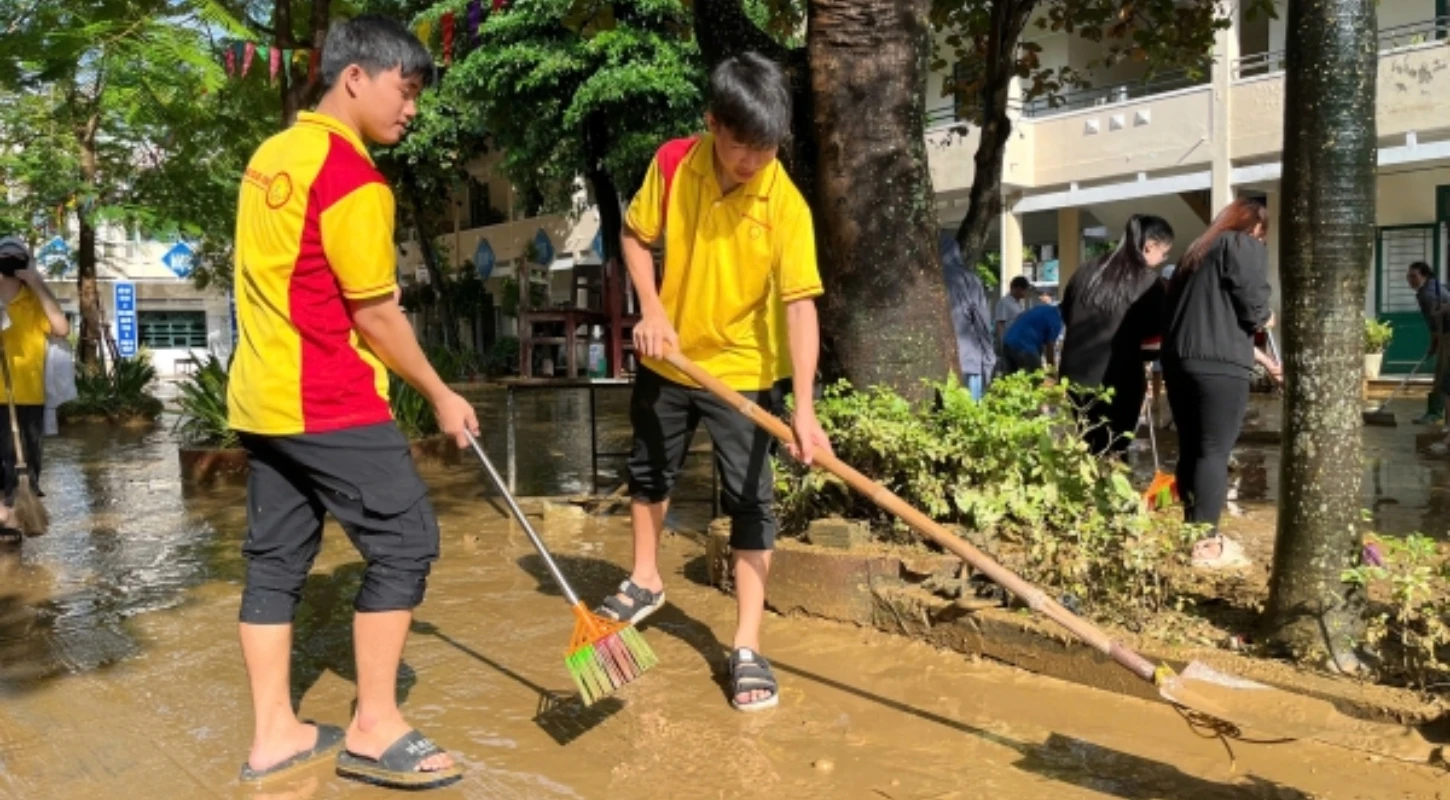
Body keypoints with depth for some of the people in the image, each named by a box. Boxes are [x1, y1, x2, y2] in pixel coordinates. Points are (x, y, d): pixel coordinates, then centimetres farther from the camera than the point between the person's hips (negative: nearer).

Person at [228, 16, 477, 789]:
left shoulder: (270, 155, 13)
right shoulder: (352, 177, -16)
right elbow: (375, 316, -15)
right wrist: (440, 395, -5)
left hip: (263, 396, 9)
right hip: (329, 403, -9)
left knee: (276, 555, 11)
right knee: (404, 539, -1)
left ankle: (274, 733, 20)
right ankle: (374, 729, 7)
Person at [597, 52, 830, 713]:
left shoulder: (785, 203, -22)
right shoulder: (673, 163, -13)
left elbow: (800, 303, -28)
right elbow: (636, 236, 2)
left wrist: (805, 405, -37)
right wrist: (651, 310, -13)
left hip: (744, 369, -4)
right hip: (668, 358, 4)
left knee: (752, 500, -4)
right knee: (649, 471, 21)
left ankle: (746, 647, 6)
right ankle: (645, 582, 46)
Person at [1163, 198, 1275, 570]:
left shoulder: (1198, 251, 27)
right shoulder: (1246, 247, 3)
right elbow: (1252, 308, -11)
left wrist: (1263, 360, 36)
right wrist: (1265, 319, 14)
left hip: (1179, 359, 8)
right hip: (1219, 365, -8)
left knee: (1191, 449, 13)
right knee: (1214, 452, -4)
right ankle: (1206, 543, -2)